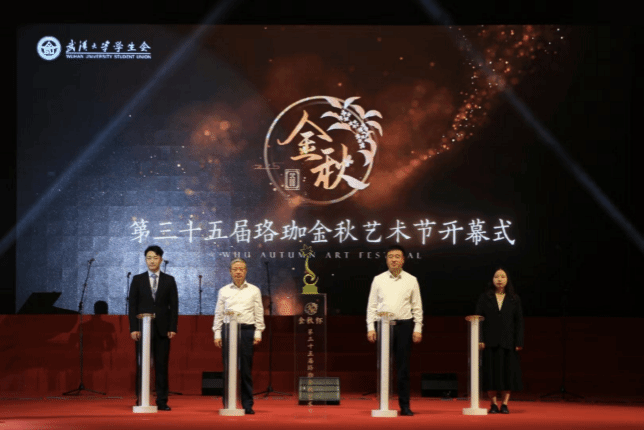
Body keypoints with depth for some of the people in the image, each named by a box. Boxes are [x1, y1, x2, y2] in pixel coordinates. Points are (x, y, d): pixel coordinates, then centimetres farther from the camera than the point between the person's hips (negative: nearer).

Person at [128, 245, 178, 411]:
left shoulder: (169, 280, 9)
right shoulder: (138, 280, 8)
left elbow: (174, 305, 6)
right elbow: (132, 305, 4)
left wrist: (173, 328, -3)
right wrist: (133, 328, -5)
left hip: (162, 329, 0)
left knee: (162, 366, 0)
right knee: (142, 365, -2)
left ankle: (162, 401, 2)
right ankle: (141, 400, 1)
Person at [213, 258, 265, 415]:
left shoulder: (254, 291, 10)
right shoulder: (224, 291, 11)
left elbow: (259, 313, 9)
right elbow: (218, 314, 11)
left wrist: (258, 333, 1)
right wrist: (217, 334, 5)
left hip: (247, 331, -1)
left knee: (246, 369, -1)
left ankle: (248, 404, 4)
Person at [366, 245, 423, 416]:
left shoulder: (411, 280, 7)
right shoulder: (378, 280, 7)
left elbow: (417, 307, 7)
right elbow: (372, 306, 7)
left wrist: (418, 329, 0)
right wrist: (370, 328, -1)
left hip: (404, 325, 0)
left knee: (403, 367, 0)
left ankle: (405, 405, 5)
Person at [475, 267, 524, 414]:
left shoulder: (514, 299, 8)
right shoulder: (485, 298, 6)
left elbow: (519, 321, 6)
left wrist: (519, 342, -3)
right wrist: (480, 340, -7)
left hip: (508, 341, 1)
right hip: (490, 341, -1)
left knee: (508, 372, 0)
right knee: (491, 373, 0)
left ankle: (505, 404, 7)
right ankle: (493, 404, 7)